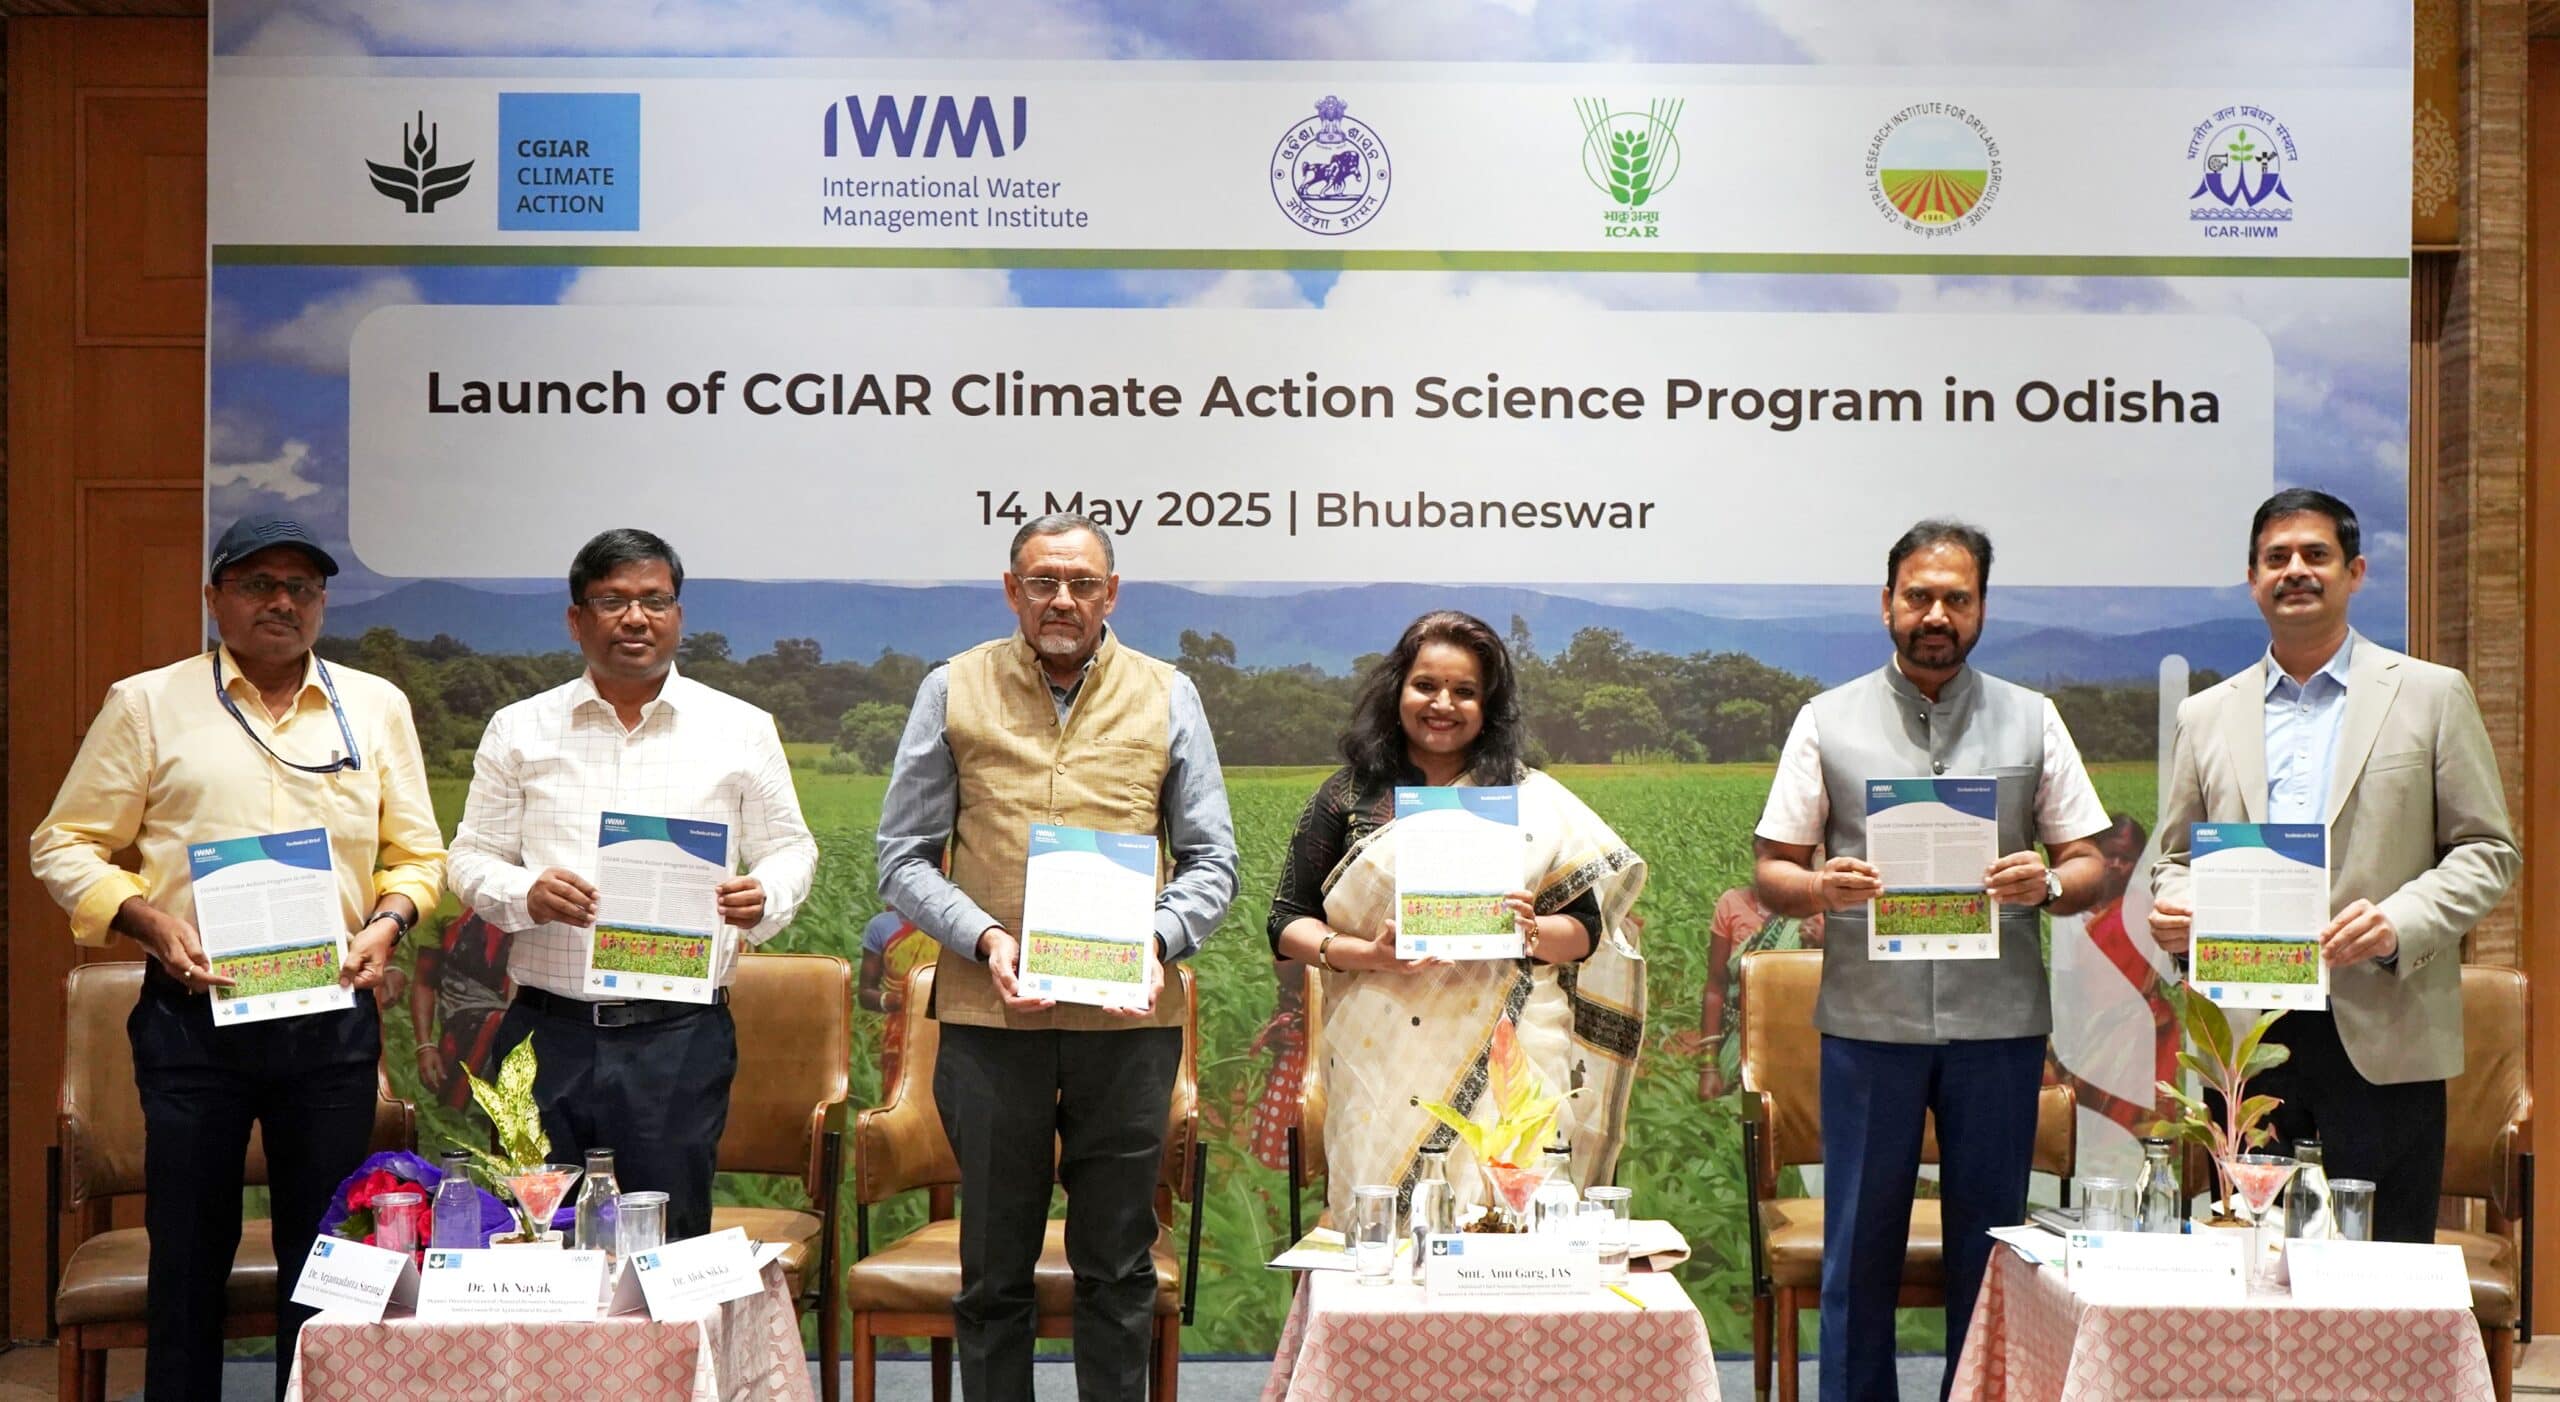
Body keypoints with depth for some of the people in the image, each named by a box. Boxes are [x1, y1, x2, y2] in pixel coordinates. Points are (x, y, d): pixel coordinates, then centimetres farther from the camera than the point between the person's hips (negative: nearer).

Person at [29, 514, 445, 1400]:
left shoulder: (376, 707, 11)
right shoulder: (148, 705, 4)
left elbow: (417, 853, 15)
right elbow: (66, 846, 4)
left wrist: (387, 922, -4)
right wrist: (150, 922, -11)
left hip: (334, 1017, 2)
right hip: (194, 1013, -2)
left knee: (326, 1252, 6)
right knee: (189, 1251, 4)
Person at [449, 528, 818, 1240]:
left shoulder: (741, 731, 8)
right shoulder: (518, 731, 9)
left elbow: (789, 851, 12)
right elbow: (472, 858, 10)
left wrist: (764, 899, -10)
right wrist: (525, 894, -11)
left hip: (682, 1038, -1)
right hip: (548, 1032, 1)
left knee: (669, 1249, 2)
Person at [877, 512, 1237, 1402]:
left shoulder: (1167, 698, 9)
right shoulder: (954, 692, 6)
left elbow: (1212, 859, 9)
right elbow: (903, 859, 4)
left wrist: (1159, 940, -10)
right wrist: (984, 940, -12)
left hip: (1128, 1017, 1)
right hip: (989, 1016, 0)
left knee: (1118, 1268, 7)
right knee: (994, 1269, 7)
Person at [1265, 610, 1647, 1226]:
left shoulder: (1533, 801, 10)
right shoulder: (1350, 797, 10)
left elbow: (1587, 927, 9)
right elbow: (1286, 925, 7)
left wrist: (1533, 932, -11)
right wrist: (1369, 955, -10)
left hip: (1508, 1068, 0)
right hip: (1383, 1070, 0)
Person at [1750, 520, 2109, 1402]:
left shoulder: (2032, 721, 10)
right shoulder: (1828, 722, 8)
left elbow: (2089, 865, 8)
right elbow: (1770, 871, 6)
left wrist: (2045, 884, -14)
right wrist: (1819, 888, -15)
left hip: (1999, 1021, 1)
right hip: (1867, 1021, -1)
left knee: (1990, 1244, 6)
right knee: (1860, 1241, 3)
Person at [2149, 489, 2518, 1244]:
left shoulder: (2433, 695, 7)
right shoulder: (2205, 715, 15)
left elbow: (2489, 850, 4)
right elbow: (2177, 855, 19)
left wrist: (2400, 922, -13)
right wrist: (2173, 905, -4)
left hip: (2382, 1039, -2)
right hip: (2244, 1038, 2)